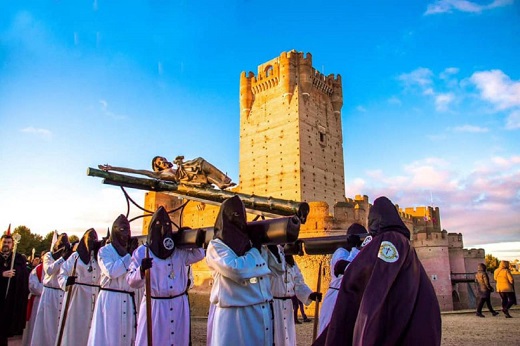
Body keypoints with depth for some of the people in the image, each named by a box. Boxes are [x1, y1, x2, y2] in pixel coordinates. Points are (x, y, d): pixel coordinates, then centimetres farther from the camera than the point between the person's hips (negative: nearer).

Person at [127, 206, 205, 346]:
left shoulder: (179, 250, 6)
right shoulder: (142, 252, -2)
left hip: (179, 305, 3)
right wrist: (141, 270, -25)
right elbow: (132, 282, -4)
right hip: (154, 306, -3)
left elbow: (199, 255, 17)